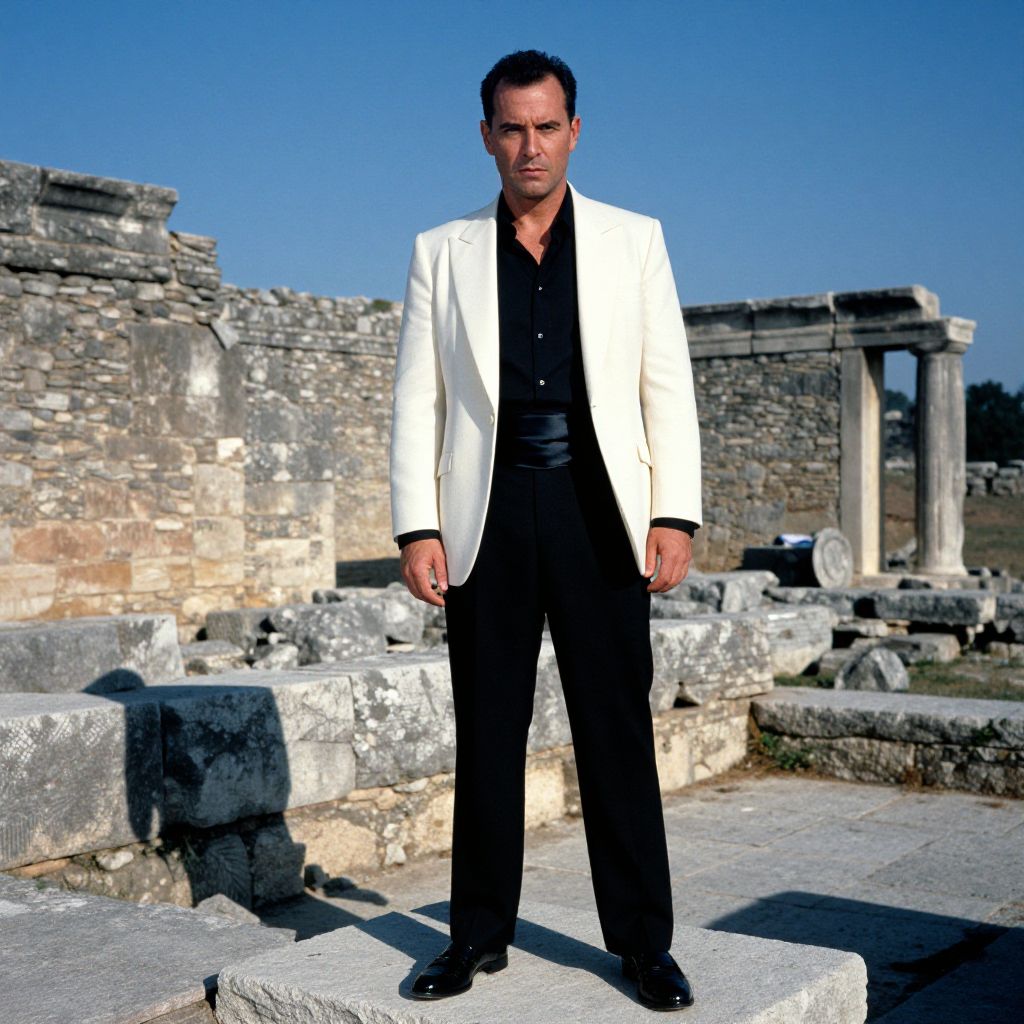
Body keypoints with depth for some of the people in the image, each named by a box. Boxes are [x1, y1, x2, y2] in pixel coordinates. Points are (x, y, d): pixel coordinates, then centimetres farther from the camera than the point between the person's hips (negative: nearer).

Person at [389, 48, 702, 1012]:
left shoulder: (632, 240, 10)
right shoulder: (441, 252, 11)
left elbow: (666, 384, 5)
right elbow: (416, 399, 7)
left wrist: (674, 515, -5)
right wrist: (417, 526, -3)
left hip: (597, 508, -1)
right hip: (487, 513, 1)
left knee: (616, 725, 2)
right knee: (486, 729, 6)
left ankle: (642, 939, 12)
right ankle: (480, 931, 18)